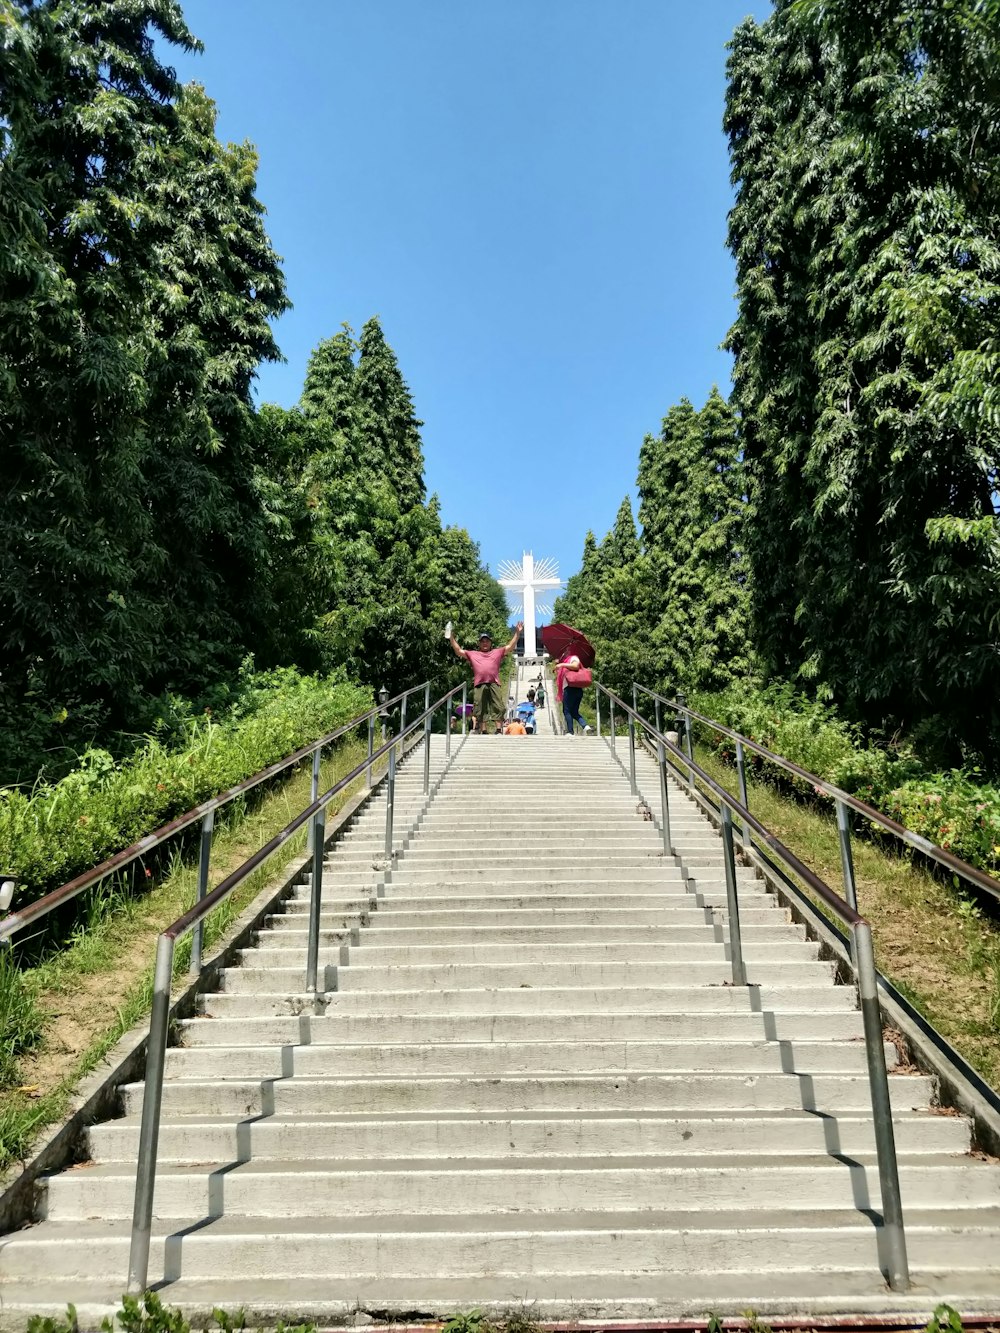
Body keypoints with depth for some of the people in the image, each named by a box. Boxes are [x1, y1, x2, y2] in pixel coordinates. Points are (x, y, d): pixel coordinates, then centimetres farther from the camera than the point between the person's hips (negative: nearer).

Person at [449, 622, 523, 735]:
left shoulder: (497, 652, 21)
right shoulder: (472, 654, 22)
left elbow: (510, 647, 16)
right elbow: (458, 651, 20)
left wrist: (517, 632, 9)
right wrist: (451, 638, 12)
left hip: (494, 684, 0)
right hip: (479, 685, 0)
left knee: (498, 707, -6)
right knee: (481, 710, 1)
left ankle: (498, 731, -3)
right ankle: (484, 732, 6)